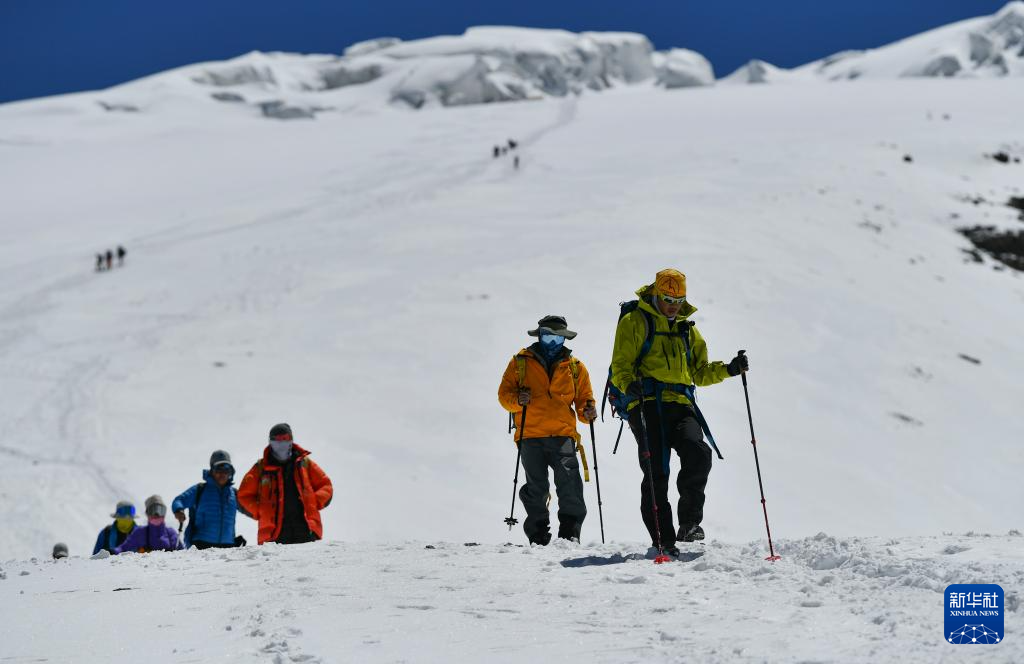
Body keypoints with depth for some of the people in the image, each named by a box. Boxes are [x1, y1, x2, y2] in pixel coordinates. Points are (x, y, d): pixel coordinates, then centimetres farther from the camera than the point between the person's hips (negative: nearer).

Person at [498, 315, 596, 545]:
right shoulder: (521, 362, 12)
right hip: (531, 435, 0)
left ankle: (570, 532, -15)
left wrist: (588, 412, -3)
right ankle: (538, 537, 12)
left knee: (570, 485, -18)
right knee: (535, 489, 4)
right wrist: (517, 400, -12)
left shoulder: (574, 367, 16)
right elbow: (504, 393, 10)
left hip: (563, 435, 0)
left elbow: (584, 398, 19)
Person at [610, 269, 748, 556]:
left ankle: (689, 521, -13)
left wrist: (728, 370, 9)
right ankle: (663, 540, -5)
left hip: (681, 404, 4)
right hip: (648, 404, -4)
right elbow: (621, 365, 2)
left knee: (697, 452, -23)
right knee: (656, 473, -9)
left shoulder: (688, 330, 25)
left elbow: (700, 372, 27)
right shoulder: (635, 322, 9)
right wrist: (629, 384, -20)